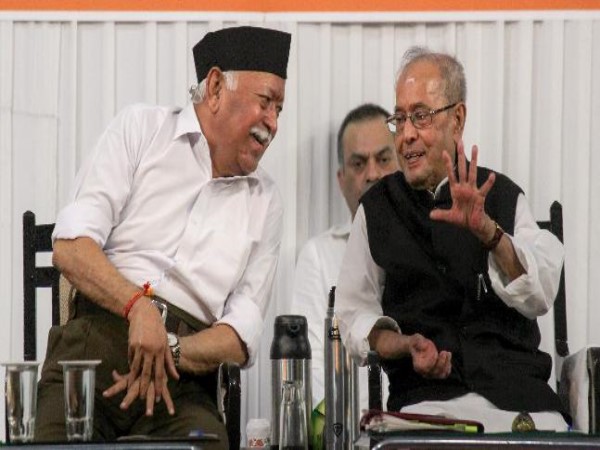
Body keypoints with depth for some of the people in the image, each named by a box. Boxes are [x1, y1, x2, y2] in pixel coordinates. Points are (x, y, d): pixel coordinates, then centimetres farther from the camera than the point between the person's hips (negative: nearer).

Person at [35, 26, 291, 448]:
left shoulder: (264, 200, 20)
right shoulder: (142, 128, 12)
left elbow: (241, 337, 10)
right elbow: (70, 247, -1)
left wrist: (169, 351, -10)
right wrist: (138, 304, -18)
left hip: (184, 375, 2)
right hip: (94, 344, -2)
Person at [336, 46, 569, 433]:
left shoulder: (503, 196, 10)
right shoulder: (377, 207, 11)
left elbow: (541, 296, -3)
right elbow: (355, 314, 9)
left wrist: (486, 229, -16)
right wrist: (405, 346, -10)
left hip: (516, 390, 1)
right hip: (425, 397, -1)